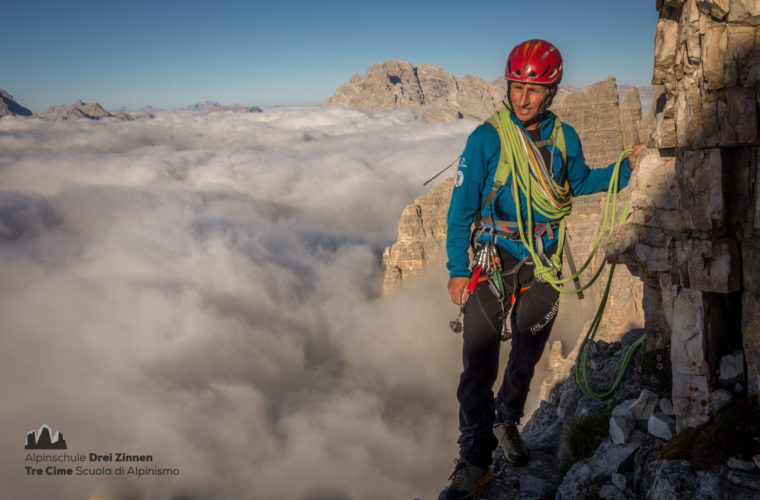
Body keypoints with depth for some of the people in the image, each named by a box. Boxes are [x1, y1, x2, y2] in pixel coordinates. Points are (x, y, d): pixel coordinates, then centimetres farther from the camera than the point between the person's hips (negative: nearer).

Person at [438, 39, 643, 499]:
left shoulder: (564, 138, 0)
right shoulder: (486, 139, -12)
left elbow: (578, 182, 19)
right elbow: (462, 208, -9)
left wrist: (625, 168, 7)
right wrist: (457, 270, -11)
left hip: (543, 264, 4)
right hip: (491, 265, -4)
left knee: (529, 353, 16)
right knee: (479, 362, -4)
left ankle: (507, 419, 42)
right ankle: (475, 460, 9)